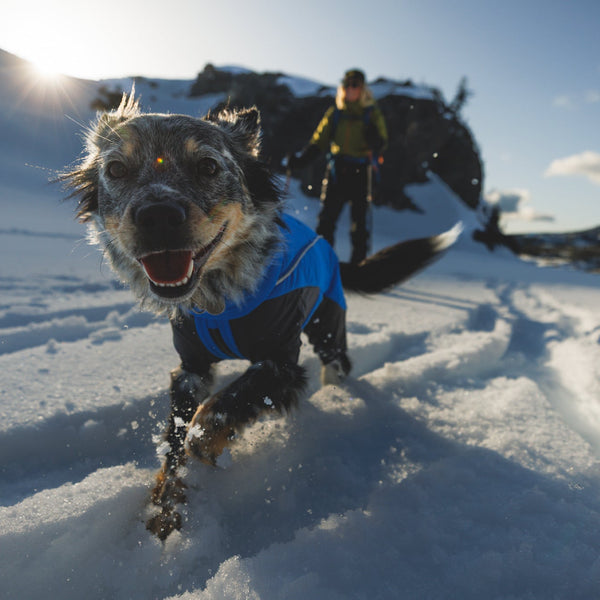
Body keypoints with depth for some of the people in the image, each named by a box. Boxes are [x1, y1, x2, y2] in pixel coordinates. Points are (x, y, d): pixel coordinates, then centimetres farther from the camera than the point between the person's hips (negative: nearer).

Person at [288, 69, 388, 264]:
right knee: (327, 217, -4)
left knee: (359, 220, -2)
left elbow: (381, 143, -3)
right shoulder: (335, 112, 12)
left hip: (361, 171, -2)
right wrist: (300, 159, -1)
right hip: (337, 169, 2)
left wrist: (375, 139, -26)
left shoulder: (371, 113, 5)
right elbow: (318, 142, 13)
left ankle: (358, 261, 9)